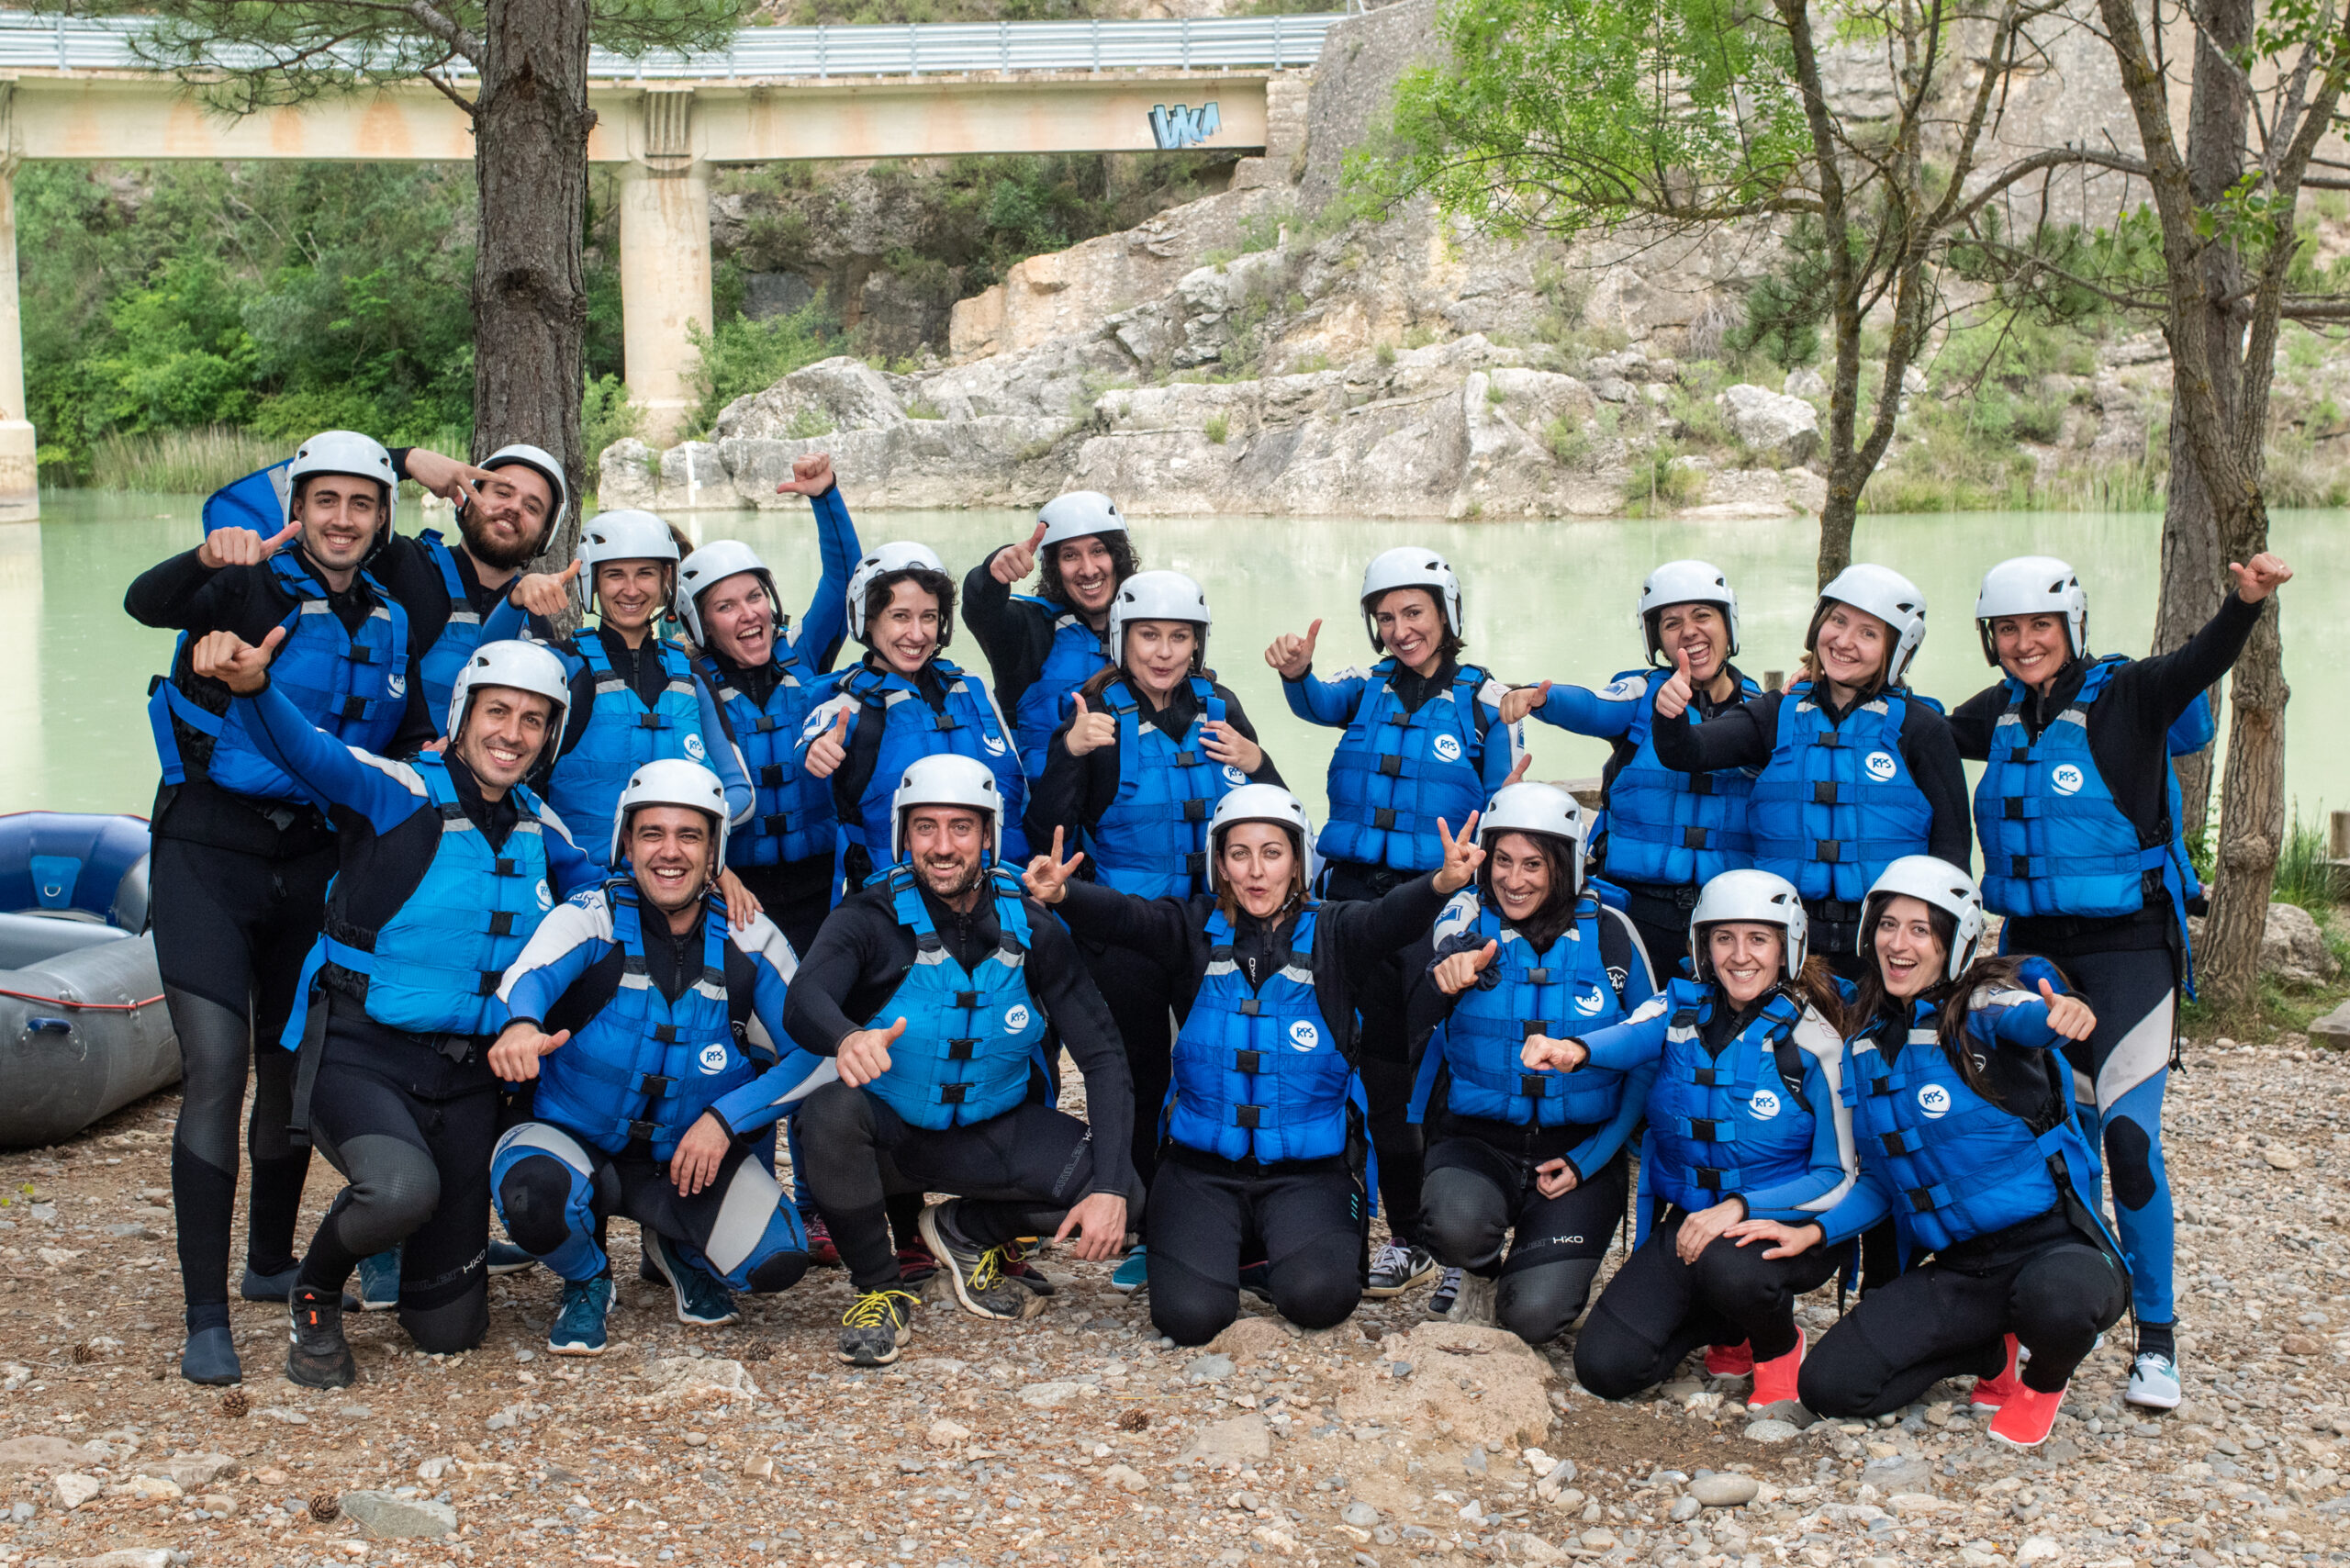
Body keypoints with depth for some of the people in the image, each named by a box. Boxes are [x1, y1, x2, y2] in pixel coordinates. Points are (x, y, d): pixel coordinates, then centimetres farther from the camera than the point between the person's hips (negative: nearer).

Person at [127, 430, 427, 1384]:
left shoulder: (389, 623, 9)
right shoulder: (252, 588, -8)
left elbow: (402, 738, 22)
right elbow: (146, 604, -29)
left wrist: (428, 756, 0)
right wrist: (211, 559, -48)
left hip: (313, 857, 6)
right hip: (210, 848, -5)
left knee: (295, 1067, 14)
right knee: (217, 1065, -15)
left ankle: (271, 1263, 35)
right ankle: (205, 1317, -10)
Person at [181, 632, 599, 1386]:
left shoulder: (538, 827, 7)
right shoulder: (398, 792, -11)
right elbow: (308, 752, -29)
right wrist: (252, 685, -50)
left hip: (467, 1074, 5)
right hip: (359, 1051, -5)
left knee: (449, 1328, 6)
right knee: (402, 1189, -38)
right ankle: (315, 1295, -3)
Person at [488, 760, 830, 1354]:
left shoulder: (750, 940, -4)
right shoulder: (590, 919, -11)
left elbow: (817, 1051, -7)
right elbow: (530, 974, -33)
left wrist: (725, 1117, -21)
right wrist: (520, 1023, -58)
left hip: (696, 1154, 2)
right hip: (579, 1141, -1)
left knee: (778, 1261, -23)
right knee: (532, 1194, -36)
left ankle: (679, 1251, 15)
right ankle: (587, 1279, 3)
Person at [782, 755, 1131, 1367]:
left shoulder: (1030, 929, -6)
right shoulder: (871, 918, -13)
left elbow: (1102, 1054, -8)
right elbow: (803, 998, -34)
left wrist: (1110, 1186, -22)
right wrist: (847, 1038, -60)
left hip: (994, 1132, 2)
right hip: (887, 1131, -2)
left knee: (1122, 1195, -21)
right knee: (830, 1110, -36)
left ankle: (968, 1231, 9)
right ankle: (878, 1288, -9)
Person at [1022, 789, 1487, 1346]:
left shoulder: (1330, 935, 0)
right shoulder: (1196, 930, 2)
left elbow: (1390, 917, -20)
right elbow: (1126, 916, -17)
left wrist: (1442, 883, -43)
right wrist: (1061, 893, -40)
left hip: (1307, 1170, 0)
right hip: (1203, 1168, 1)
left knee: (1317, 1296, -26)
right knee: (1190, 1315, -19)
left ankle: (1290, 1246, 10)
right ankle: (1223, 1244, 15)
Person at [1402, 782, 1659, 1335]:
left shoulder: (1610, 934, -2)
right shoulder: (1467, 920, -5)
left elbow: (1648, 1057, 5)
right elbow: (1411, 1021, -22)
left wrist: (1589, 1159, -5)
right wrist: (1448, 974, -46)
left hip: (1581, 1149, 0)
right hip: (1477, 1141, 0)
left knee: (1533, 1317, -17)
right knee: (1455, 1225, -33)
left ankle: (1545, 1265, 20)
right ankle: (1478, 1273, 5)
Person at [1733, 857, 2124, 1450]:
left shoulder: (1982, 1008, -11)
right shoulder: (1865, 1046, 7)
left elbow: (2026, 1018, -38)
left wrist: (2060, 1015, -62)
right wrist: (1813, 1232, -1)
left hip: (2054, 1245, -5)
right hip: (1951, 1269, 5)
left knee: (2051, 1295, -41)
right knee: (1827, 1385, -11)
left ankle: (2044, 1377, -1)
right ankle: (1997, 1353, 14)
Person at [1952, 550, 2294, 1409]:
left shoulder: (2126, 695, -8)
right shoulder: (1996, 713, 8)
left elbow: (2202, 663, -26)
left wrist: (2246, 602, -45)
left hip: (2126, 946, -5)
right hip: (2032, 947, 5)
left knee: (2128, 1133, -12)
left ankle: (2157, 1338, -1)